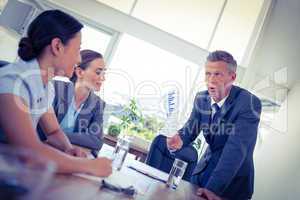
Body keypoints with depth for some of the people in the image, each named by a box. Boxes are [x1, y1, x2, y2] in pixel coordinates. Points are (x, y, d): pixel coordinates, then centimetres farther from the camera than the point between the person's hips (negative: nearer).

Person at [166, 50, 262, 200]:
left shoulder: (249, 103, -24)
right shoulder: (201, 99, -5)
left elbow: (236, 148, -31)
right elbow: (190, 128, 3)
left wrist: (213, 188, -37)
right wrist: (180, 139, -21)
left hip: (233, 179, -5)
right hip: (204, 170, 6)